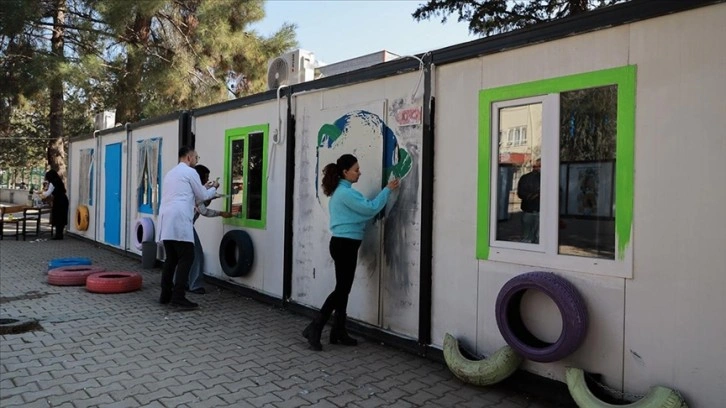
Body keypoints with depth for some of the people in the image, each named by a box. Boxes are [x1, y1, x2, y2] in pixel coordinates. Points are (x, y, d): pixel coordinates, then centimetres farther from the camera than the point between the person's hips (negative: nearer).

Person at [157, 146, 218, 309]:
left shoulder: (170, 173, 25)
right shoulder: (190, 172, 0)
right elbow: (203, 196, 6)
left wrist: (204, 189, 35)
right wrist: (213, 188, 25)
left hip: (166, 220, 9)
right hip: (179, 221, -9)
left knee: (171, 258, 12)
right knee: (186, 258, -6)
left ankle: (165, 295, 12)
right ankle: (178, 296, -10)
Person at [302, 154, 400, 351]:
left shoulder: (339, 191, 16)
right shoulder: (345, 192, -16)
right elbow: (371, 209, -17)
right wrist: (388, 189, -9)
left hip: (343, 244, 10)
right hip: (345, 245, -10)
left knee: (343, 289, 12)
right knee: (341, 289, -6)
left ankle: (338, 332, 18)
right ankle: (314, 328, -3)